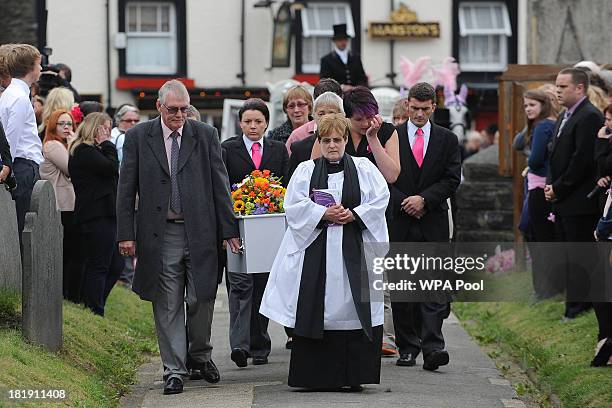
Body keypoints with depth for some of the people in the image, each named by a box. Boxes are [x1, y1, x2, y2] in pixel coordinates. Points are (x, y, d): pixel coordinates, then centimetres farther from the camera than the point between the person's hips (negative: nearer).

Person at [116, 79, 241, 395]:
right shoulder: (138, 137, 2)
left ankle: (200, 354, 28)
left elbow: (220, 185, 5)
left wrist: (229, 229, 1)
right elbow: (126, 188, 3)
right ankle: (174, 369, 8)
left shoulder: (206, 135, 4)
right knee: (168, 305, 2)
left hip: (200, 231, 1)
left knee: (202, 299, 4)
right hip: (160, 234, -1)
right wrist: (126, 233, -4)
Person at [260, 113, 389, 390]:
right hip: (315, 250, 0)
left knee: (352, 308, -6)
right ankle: (316, 375, 1)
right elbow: (294, 207, 1)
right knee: (317, 312, -4)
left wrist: (353, 215, -11)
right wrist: (324, 215, -11)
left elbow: (380, 199, 2)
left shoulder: (364, 168, 11)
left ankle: (354, 376, -2)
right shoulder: (306, 171, 11)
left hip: (353, 250, 0)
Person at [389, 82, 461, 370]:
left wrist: (424, 199, -10)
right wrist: (404, 203, -9)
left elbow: (451, 179, 2)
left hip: (434, 225, 0)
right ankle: (407, 348, 11)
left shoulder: (447, 140, 9)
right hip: (399, 223, 0)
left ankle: (432, 347, -16)